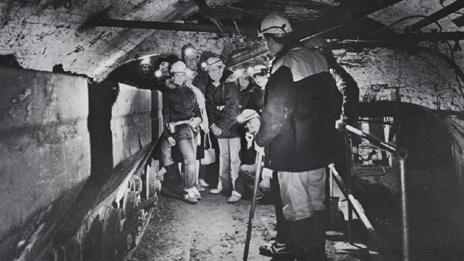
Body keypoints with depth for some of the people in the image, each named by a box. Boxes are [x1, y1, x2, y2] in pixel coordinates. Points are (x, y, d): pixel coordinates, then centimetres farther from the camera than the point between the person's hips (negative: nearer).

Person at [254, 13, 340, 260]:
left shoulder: (284, 66, -18)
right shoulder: (318, 58, 8)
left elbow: (276, 114, -21)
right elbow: (332, 101, 15)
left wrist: (260, 140, -5)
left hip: (293, 154, -8)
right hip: (320, 148, 9)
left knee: (299, 212, 2)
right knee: (316, 205, 19)